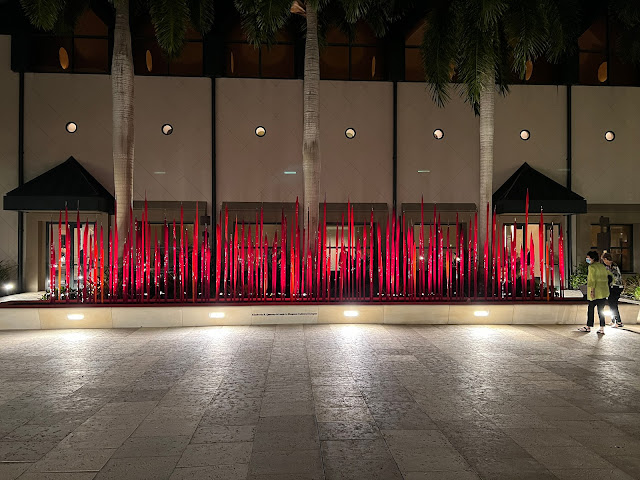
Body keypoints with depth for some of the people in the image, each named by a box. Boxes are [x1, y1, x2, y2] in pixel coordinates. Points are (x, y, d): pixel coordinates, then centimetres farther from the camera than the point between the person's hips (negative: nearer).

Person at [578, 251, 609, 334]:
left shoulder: (592, 267, -10)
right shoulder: (603, 266, 13)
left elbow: (592, 280, -17)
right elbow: (606, 278, 17)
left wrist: (592, 290, -18)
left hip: (595, 293, -7)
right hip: (604, 292, 7)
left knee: (591, 309, 4)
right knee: (601, 310, 9)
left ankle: (588, 327, 11)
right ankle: (602, 328, 6)